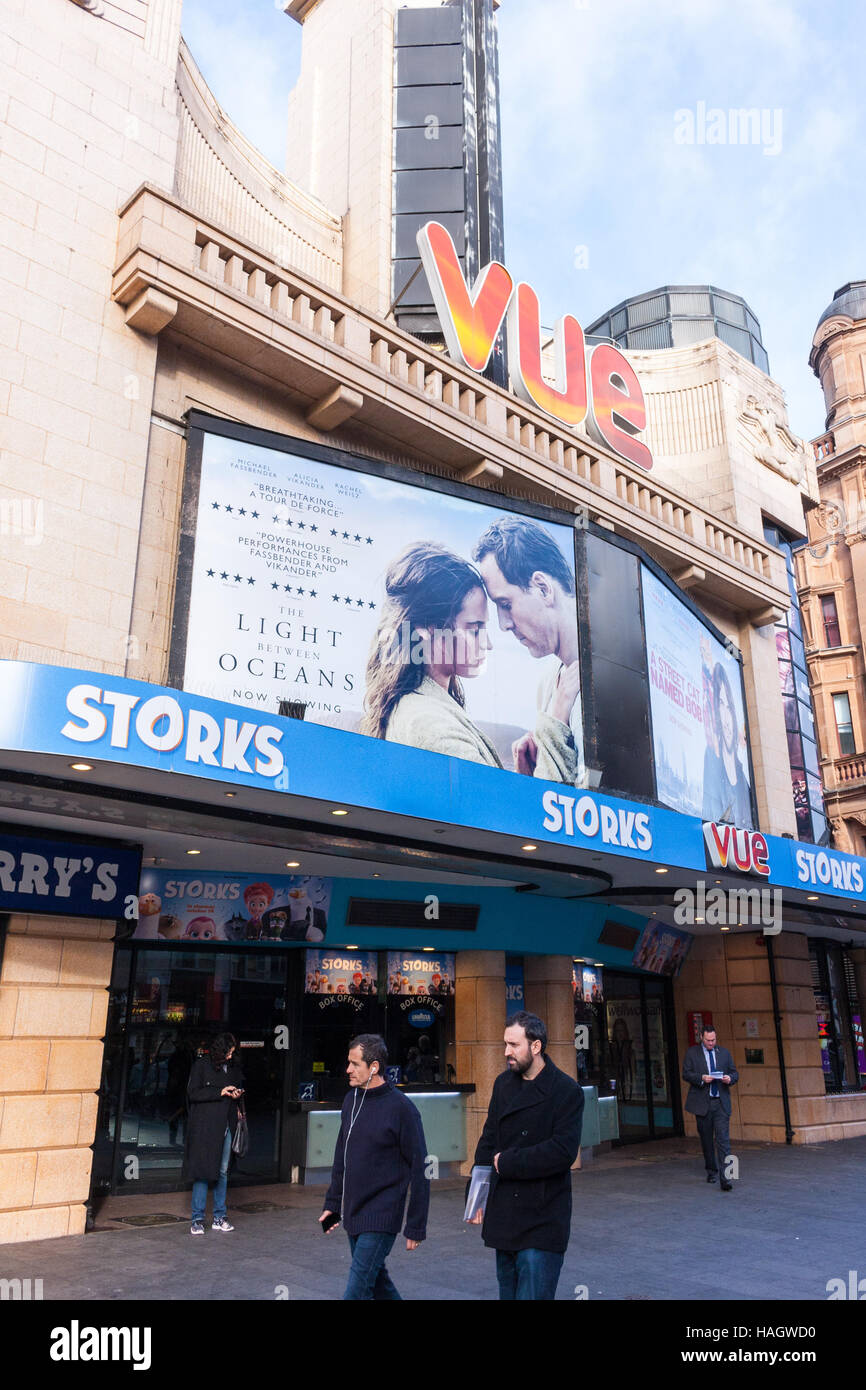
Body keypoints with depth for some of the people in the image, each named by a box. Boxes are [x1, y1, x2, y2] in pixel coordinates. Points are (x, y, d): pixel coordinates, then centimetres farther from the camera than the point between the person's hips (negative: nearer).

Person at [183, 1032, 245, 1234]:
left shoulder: (234, 1068, 13)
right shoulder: (201, 1065, -2)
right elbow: (193, 1093, -7)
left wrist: (237, 1095, 2)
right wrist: (220, 1092, -14)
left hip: (226, 1126, 5)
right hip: (204, 1126, -5)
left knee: (223, 1171, 7)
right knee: (202, 1171, -4)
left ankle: (219, 1218, 16)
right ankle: (198, 1219, 5)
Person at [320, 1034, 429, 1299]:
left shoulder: (400, 1107, -16)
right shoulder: (351, 1100, 5)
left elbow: (419, 1170, -13)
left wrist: (416, 1226, -12)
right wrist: (333, 1203, 14)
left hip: (381, 1218, -7)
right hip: (353, 1213, 7)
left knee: (357, 1287, -8)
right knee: (377, 1280, 17)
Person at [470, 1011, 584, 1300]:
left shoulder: (566, 1090, -11)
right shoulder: (504, 1083, 7)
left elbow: (563, 1151, -19)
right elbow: (488, 1139, 13)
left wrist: (507, 1163, -13)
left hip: (542, 1220, -6)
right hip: (504, 1216, 6)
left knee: (533, 1292, -7)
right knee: (508, 1291, 15)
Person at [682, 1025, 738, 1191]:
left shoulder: (724, 1052, 9)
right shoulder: (691, 1053, 2)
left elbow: (734, 1073, 11)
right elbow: (686, 1074, -3)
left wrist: (730, 1078, -12)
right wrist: (701, 1078, -19)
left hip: (721, 1103, 0)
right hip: (702, 1102, 0)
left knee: (723, 1139, -10)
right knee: (706, 1139, 10)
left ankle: (725, 1176, -13)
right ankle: (712, 1171, 26)